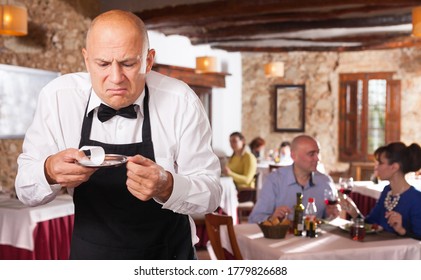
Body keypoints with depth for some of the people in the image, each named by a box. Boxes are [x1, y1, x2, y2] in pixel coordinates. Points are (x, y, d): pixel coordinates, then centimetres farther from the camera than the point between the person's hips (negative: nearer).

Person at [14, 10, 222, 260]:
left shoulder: (181, 102, -20)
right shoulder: (56, 97, -16)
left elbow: (211, 194, -17)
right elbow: (26, 190, -11)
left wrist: (166, 186, -38)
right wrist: (50, 172, -34)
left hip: (168, 256, -1)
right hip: (91, 252, 2)